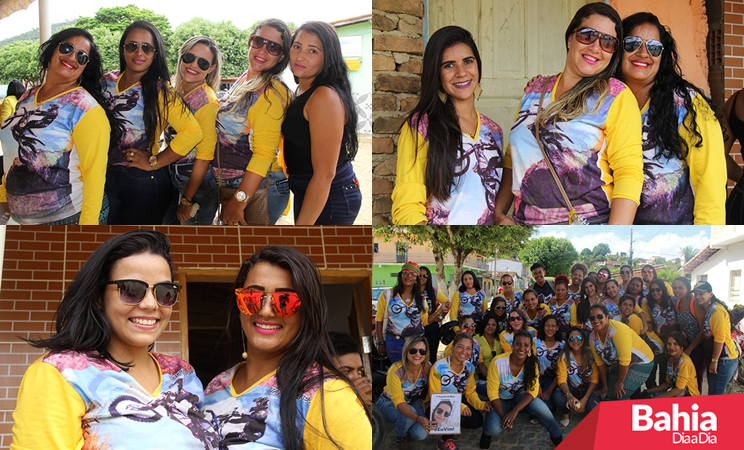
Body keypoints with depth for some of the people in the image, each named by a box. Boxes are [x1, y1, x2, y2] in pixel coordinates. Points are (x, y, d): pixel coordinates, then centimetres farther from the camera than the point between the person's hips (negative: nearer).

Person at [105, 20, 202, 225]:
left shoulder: (159, 90, -11)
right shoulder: (106, 82, 3)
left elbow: (193, 132, -22)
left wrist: (154, 162, -17)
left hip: (144, 184, -4)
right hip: (107, 178, 4)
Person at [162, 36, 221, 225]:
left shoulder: (207, 102, -19)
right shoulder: (173, 91, 1)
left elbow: (204, 157, -18)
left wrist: (186, 201, -13)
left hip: (198, 181, -7)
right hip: (172, 177, 7)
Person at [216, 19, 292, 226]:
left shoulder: (271, 93, -17)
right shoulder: (245, 79, 8)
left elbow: (264, 153, -21)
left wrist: (239, 201, -22)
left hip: (258, 191, -8)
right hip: (230, 186, 8)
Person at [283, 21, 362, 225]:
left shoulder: (325, 97, -21)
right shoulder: (303, 90, 8)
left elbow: (324, 174, -24)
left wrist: (301, 224, -24)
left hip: (328, 198, -9)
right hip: (308, 192, 9)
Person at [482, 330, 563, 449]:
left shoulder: (532, 363, -15)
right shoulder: (497, 363, -26)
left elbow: (533, 390, -17)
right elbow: (493, 394, -20)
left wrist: (515, 411, -30)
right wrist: (503, 416, -30)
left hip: (519, 397, 3)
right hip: (500, 401, -2)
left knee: (540, 406, -29)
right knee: (494, 429, -31)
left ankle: (557, 438, -7)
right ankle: (487, 432, 6)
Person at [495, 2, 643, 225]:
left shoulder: (616, 96, -7)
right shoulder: (535, 90, 7)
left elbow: (628, 171, -15)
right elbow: (513, 158, 11)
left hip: (588, 222, -4)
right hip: (524, 220, 5)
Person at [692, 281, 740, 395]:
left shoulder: (716, 310, -16)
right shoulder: (708, 311, 15)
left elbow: (719, 338, -21)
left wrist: (714, 361, -19)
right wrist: (708, 359, 15)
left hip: (724, 359, -10)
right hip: (713, 359, 10)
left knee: (715, 396, -9)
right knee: (712, 395, 14)